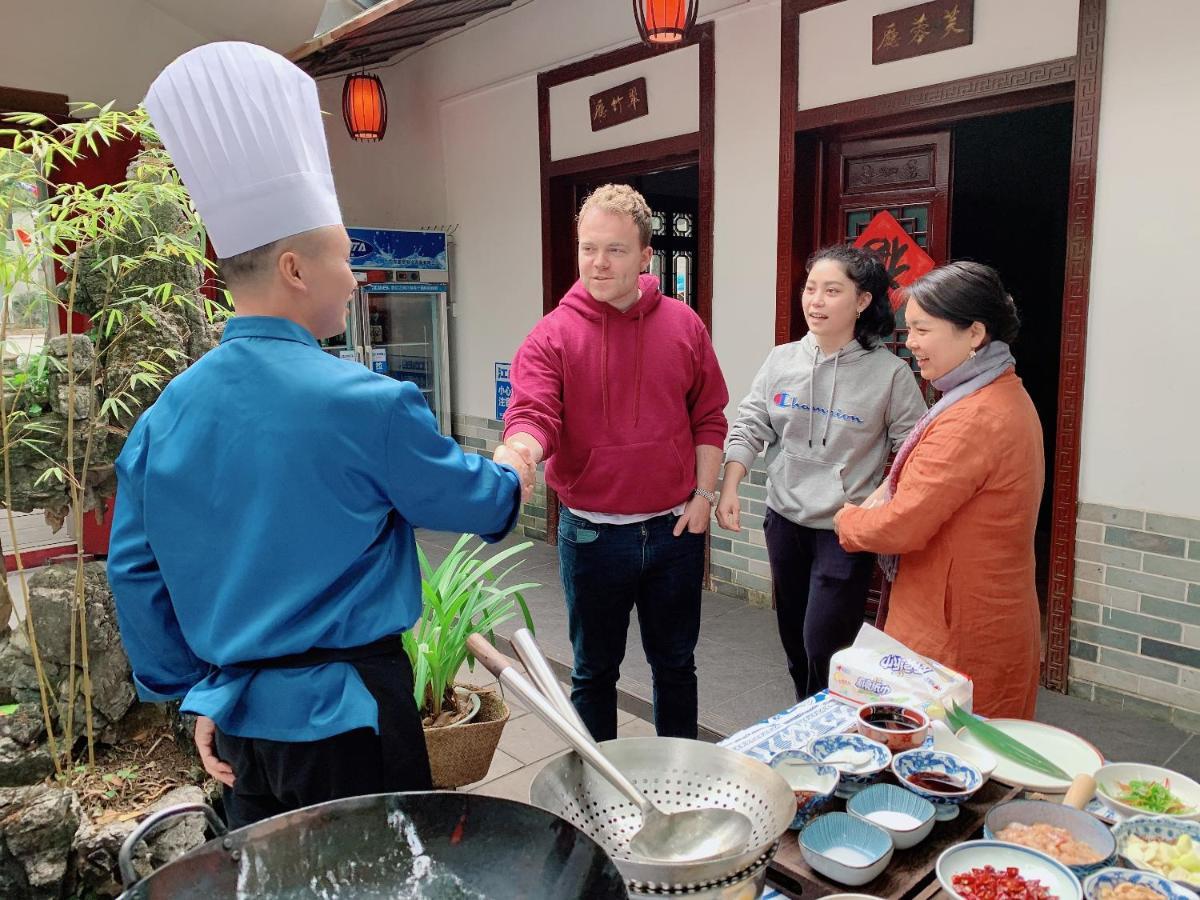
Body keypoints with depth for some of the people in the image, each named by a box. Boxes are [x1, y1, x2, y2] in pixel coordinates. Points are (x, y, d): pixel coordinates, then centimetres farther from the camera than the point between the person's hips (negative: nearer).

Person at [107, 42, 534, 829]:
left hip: (238, 713, 6)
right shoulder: (366, 402, -20)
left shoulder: (167, 412, -2)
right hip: (344, 712, -6)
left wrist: (197, 692, 15)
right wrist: (513, 470, 16)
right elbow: (479, 502, -6)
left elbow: (135, 571, 5)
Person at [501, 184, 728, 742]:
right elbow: (533, 415, -21)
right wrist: (519, 451, -43)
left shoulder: (684, 326, 0)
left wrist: (704, 493, -2)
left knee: (675, 663, 19)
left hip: (675, 527, 2)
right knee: (594, 669, 15)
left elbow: (709, 418, 5)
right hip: (592, 533, -2)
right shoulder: (553, 335, -9)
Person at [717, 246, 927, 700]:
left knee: (823, 649, -5)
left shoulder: (890, 373, -11)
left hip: (846, 531, -4)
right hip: (784, 521, 5)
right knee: (793, 642, 18)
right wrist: (729, 487, -11)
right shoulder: (781, 360, 1)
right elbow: (749, 427, 1)